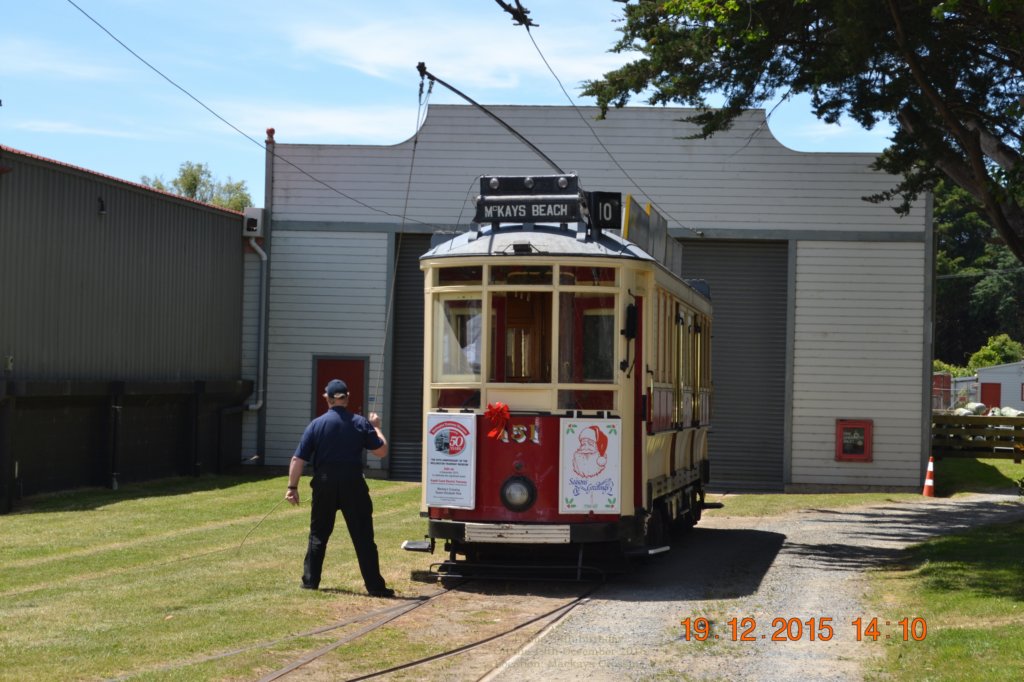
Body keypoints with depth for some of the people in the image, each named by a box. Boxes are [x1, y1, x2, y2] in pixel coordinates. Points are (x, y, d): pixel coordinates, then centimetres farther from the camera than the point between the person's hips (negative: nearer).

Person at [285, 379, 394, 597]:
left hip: (325, 485, 1)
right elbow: (381, 451, 1)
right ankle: (375, 586, 1)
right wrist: (376, 428, 16)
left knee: (318, 535, 14)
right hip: (353, 485, -1)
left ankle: (310, 581, 16)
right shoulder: (360, 423, -1)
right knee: (363, 537, 2)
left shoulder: (316, 424, -1)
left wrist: (292, 487, 2)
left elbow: (298, 459, -4)